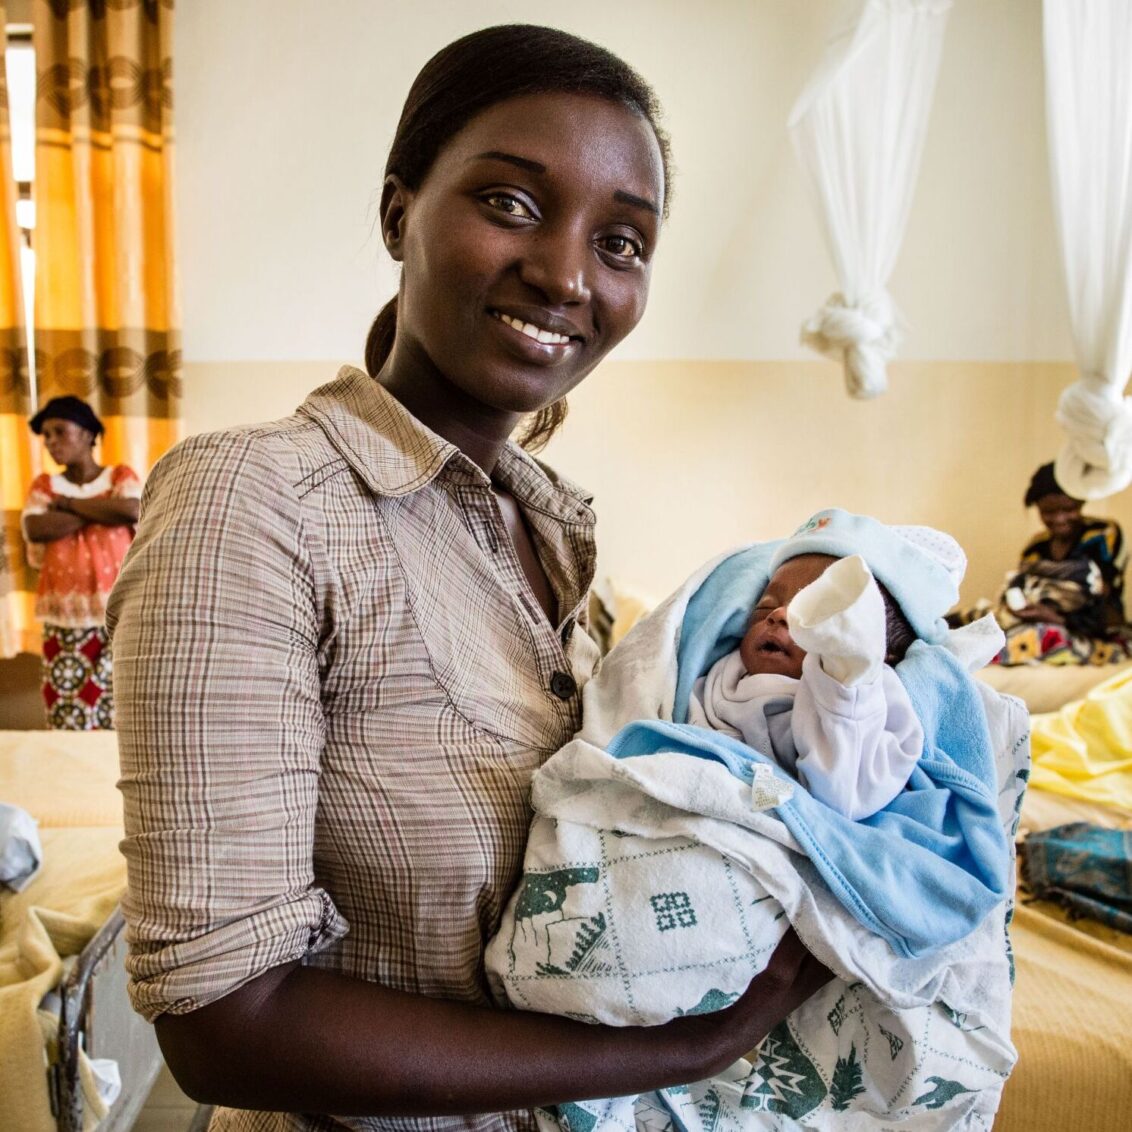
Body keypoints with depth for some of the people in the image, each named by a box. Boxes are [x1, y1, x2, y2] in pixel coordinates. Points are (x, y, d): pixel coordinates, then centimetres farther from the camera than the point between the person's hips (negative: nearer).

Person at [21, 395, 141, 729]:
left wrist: (68, 503, -6)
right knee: (68, 711, 0)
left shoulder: (120, 475, 7)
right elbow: (36, 529, -9)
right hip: (65, 617, 2)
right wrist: (104, 510, -7)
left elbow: (133, 511, -16)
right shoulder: (44, 485, 11)